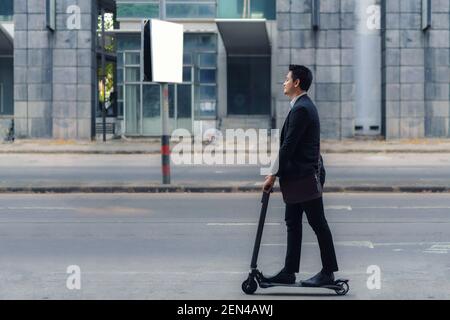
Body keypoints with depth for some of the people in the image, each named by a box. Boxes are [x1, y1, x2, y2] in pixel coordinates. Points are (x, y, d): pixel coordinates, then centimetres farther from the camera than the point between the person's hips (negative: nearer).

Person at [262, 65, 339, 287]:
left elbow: (288, 145, -21)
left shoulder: (301, 109, -18)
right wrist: (276, 172, 16)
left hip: (305, 176, -10)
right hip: (299, 176, 10)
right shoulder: (303, 106, 15)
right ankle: (289, 272, 14)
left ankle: (328, 272, 5)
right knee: (292, 222, 11)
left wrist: (274, 174, -18)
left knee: (317, 223, -2)